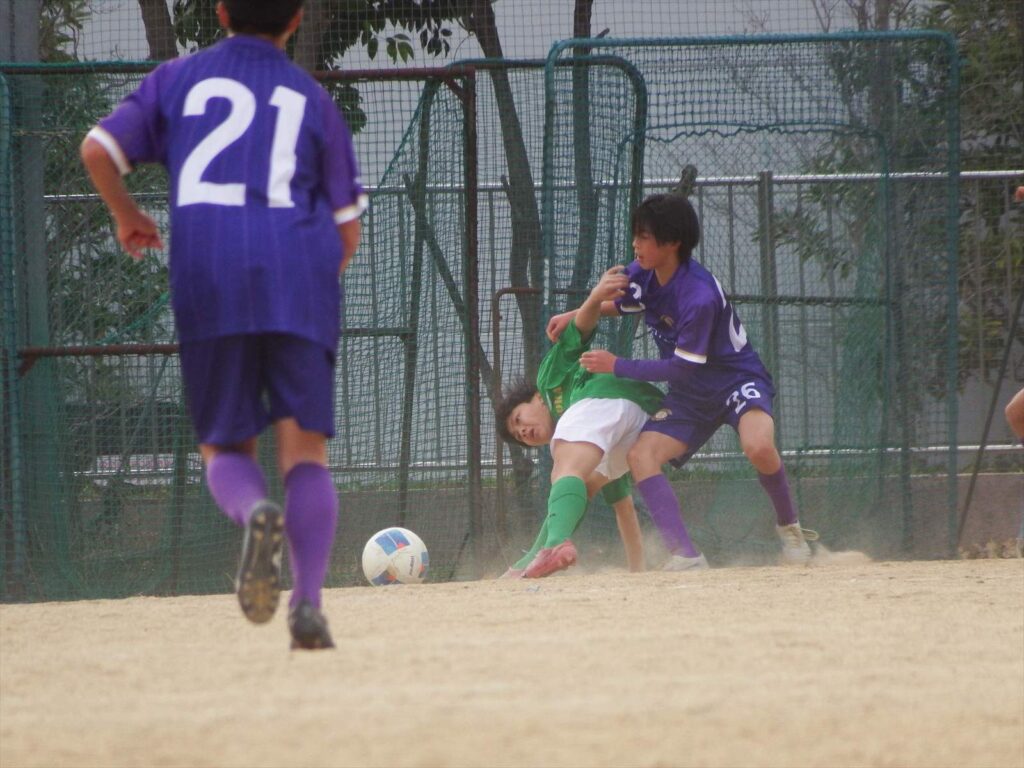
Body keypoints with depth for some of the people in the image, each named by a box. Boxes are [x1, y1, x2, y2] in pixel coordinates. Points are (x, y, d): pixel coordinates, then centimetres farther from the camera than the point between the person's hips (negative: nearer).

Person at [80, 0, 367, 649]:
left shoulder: (178, 80, 15)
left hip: (209, 277, 0)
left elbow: (98, 149, 4)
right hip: (299, 271, 0)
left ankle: (254, 511, -25)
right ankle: (308, 602, -15)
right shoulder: (312, 99, 15)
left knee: (225, 445, 10)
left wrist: (128, 216, 21)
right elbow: (347, 226, 12)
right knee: (305, 448, 2)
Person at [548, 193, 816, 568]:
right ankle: (686, 555, -19)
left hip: (736, 380, -7)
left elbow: (682, 368, -24)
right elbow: (620, 303, 18)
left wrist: (616, 366, -18)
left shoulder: (700, 296, -30)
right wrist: (577, 315, 0)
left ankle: (789, 527, -8)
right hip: (691, 396, 7)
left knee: (758, 446, -36)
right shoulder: (642, 274, -7)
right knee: (641, 456, -14)